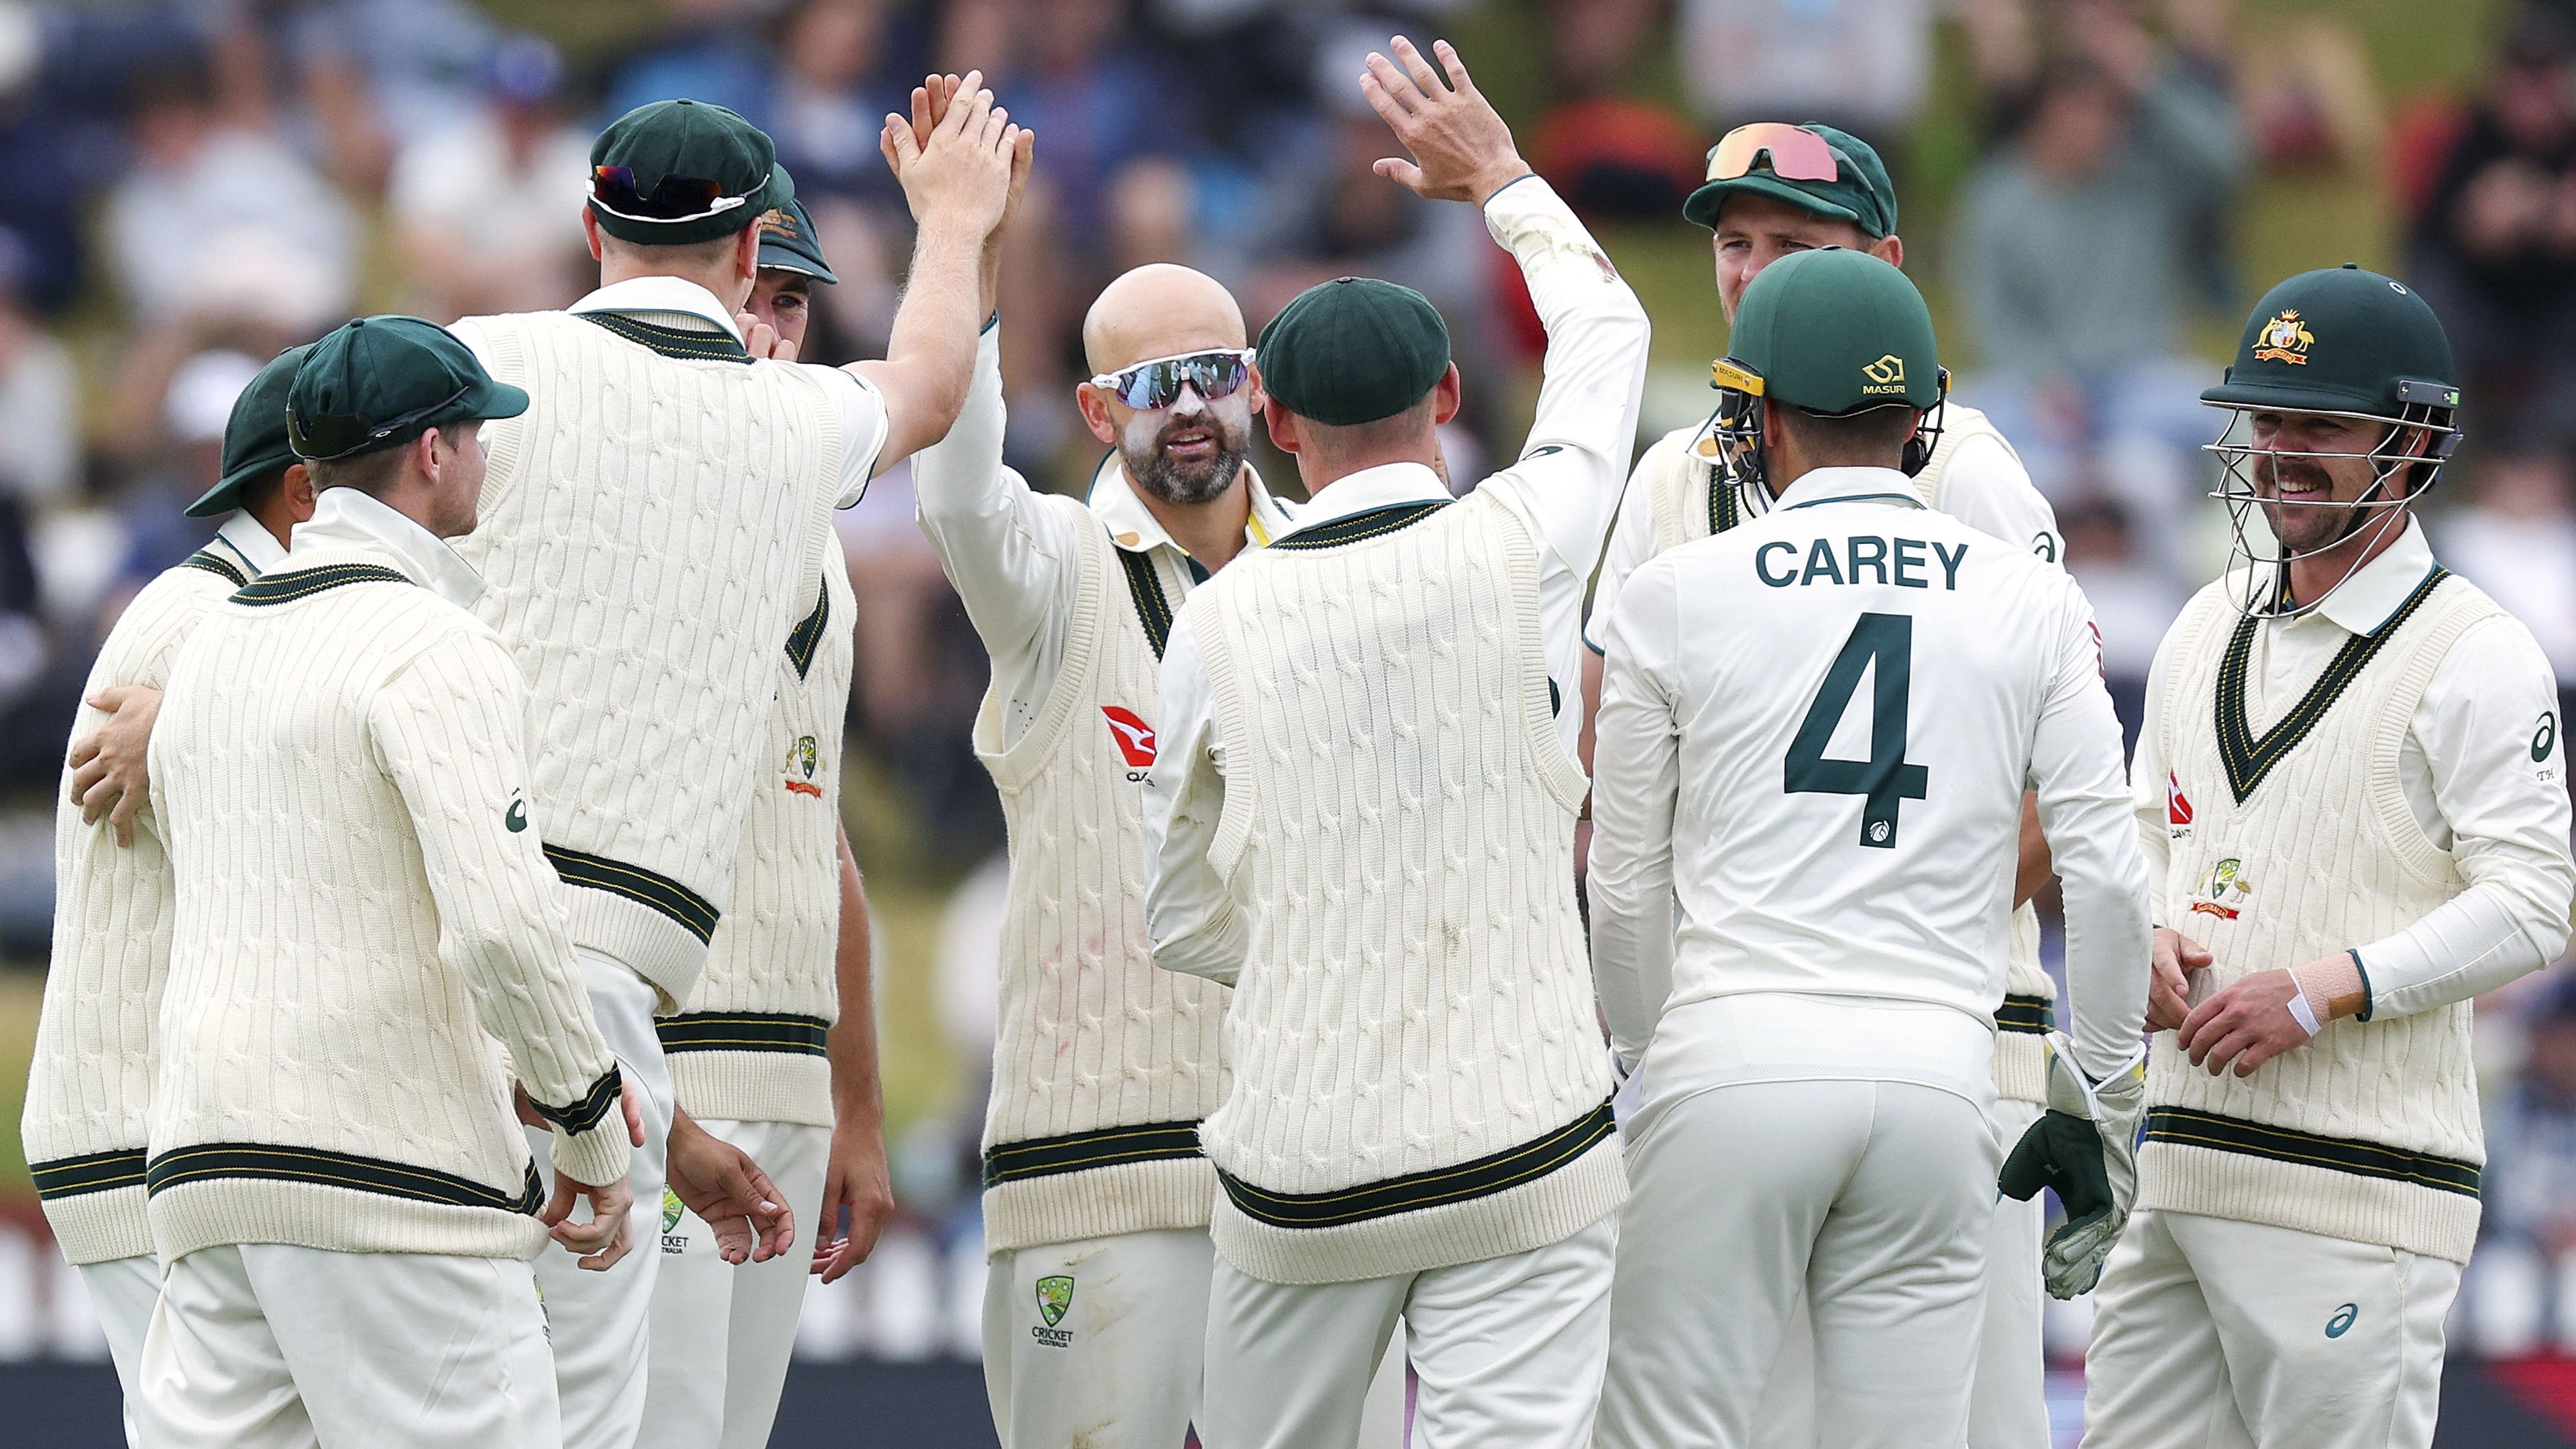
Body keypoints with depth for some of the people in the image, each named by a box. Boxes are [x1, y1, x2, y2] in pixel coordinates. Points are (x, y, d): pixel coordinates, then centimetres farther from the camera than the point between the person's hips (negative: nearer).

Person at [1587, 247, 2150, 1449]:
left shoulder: (1675, 595, 3)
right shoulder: (2029, 603, 7)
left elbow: (1624, 894, 7)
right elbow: (2107, 879, 4)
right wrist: (2101, 1106, 14)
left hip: (1731, 1056, -2)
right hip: (1938, 1070, 2)